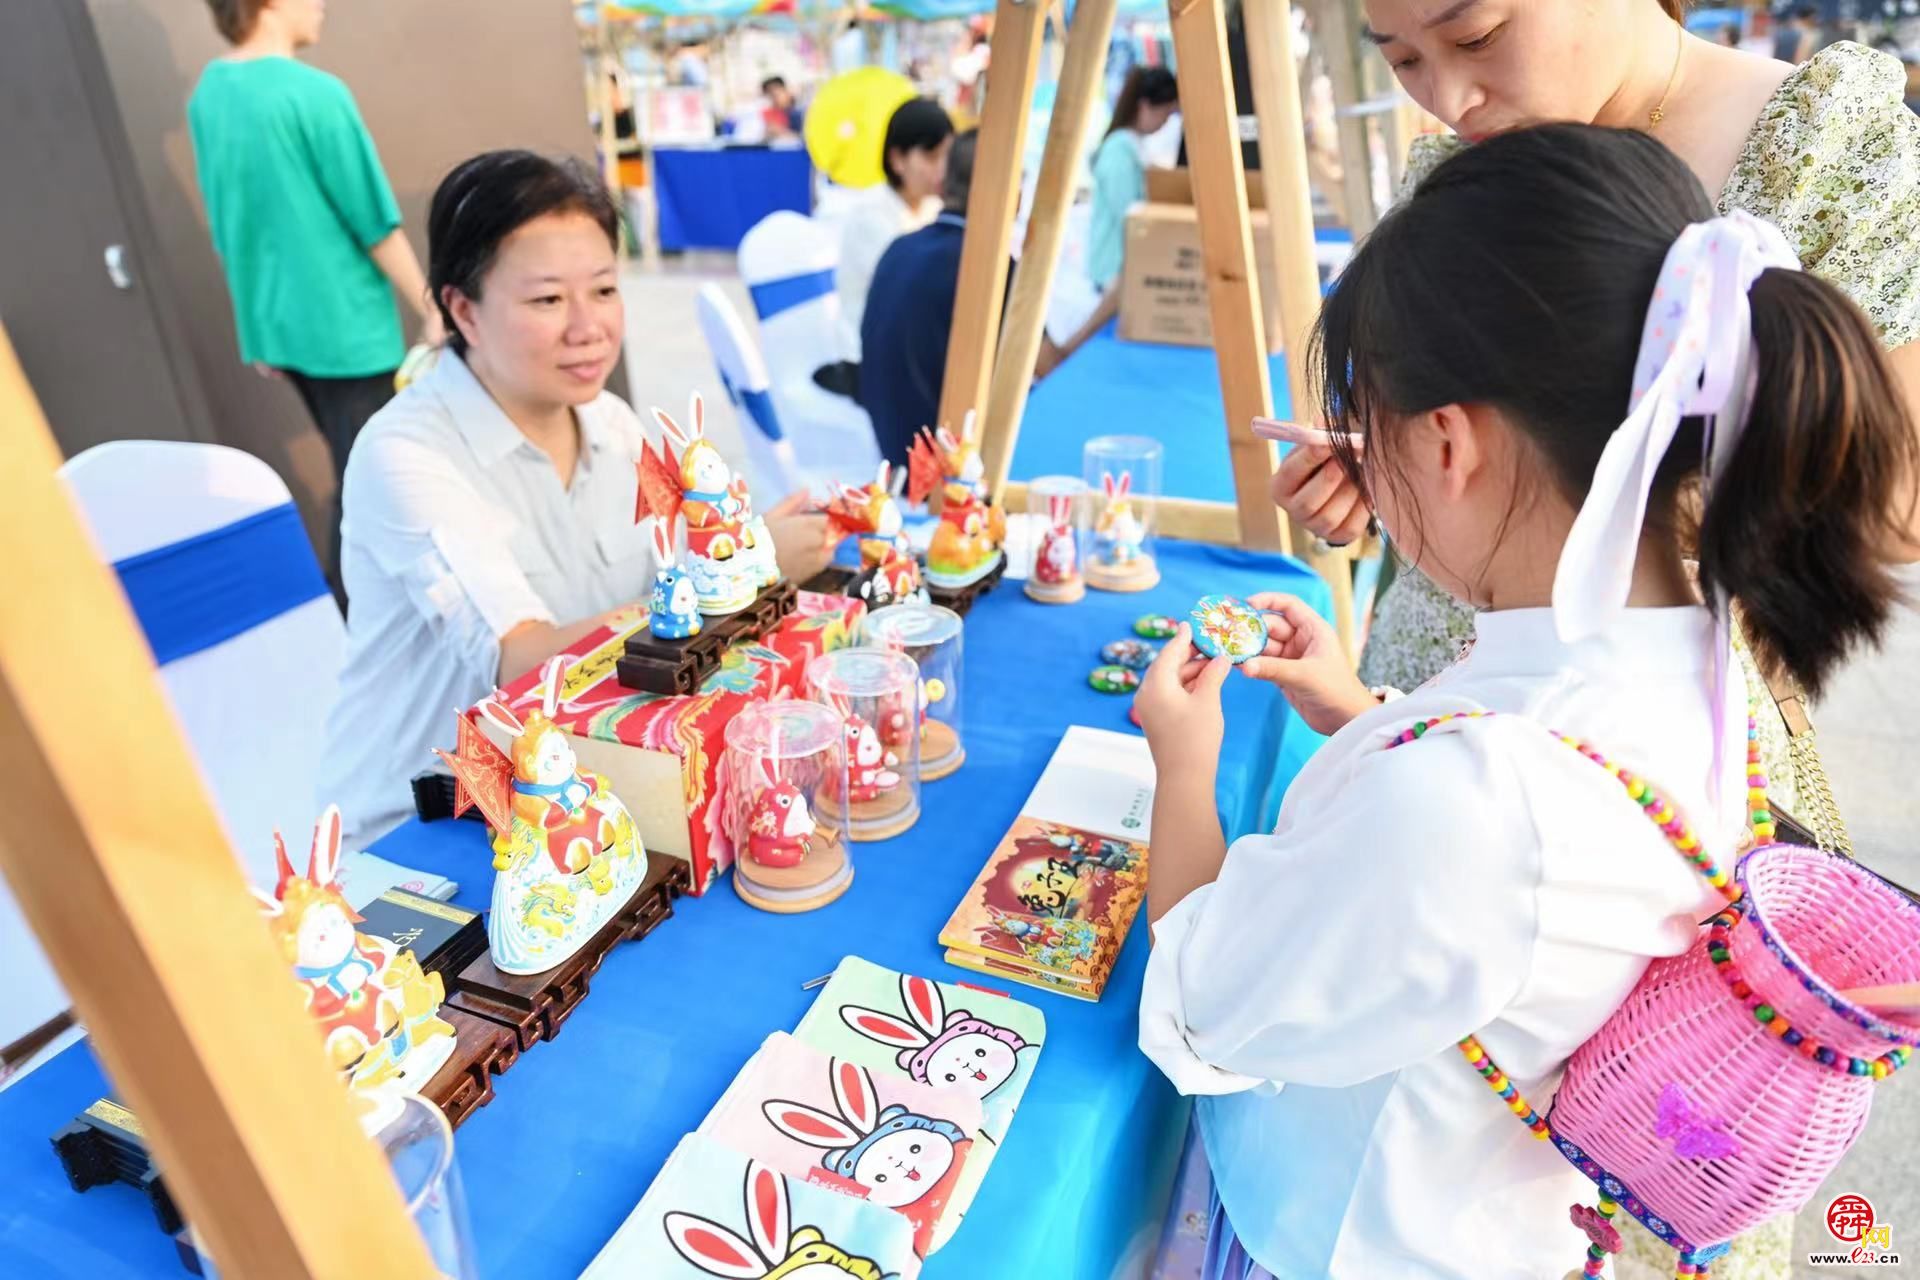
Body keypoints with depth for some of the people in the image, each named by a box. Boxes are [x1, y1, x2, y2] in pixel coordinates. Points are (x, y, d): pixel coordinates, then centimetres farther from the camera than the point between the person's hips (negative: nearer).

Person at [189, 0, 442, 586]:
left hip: (274, 324, 8)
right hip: (344, 325, -8)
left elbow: (227, 226, 13)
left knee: (355, 478, 21)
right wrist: (431, 313, -4)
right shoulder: (314, 93, -16)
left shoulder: (205, 96, 7)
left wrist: (260, 320, 21)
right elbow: (376, 223, -14)